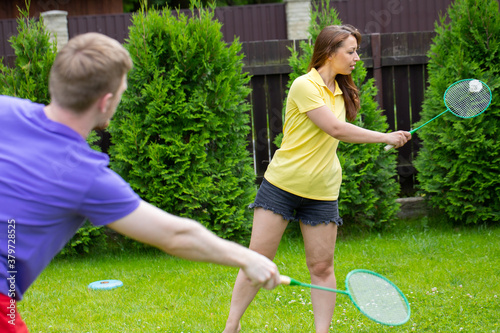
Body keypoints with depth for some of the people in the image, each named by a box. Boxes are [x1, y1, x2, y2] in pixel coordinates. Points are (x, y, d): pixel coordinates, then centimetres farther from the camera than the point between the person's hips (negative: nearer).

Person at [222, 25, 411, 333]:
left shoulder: (340, 91, 11)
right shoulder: (305, 85, -12)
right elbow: (335, 128, -20)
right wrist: (385, 137, -15)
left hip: (322, 192, 6)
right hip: (282, 184, -5)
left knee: (322, 267, 1)